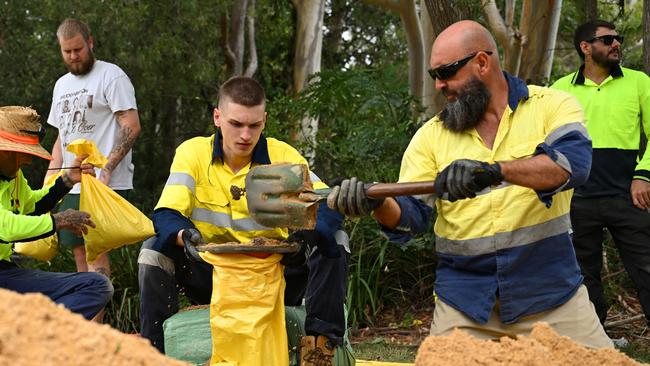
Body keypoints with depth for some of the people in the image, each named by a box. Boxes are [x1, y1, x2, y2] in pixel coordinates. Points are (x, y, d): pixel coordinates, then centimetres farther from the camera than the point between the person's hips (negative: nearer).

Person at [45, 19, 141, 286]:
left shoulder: (111, 76, -3)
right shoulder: (62, 85, 20)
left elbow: (132, 126, -12)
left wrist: (107, 169, -21)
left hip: (106, 184, -8)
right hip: (72, 185, 8)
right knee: (79, 251, 7)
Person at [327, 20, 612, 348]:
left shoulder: (551, 106, -3)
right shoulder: (431, 136, 4)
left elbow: (573, 162, -22)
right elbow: (410, 216, 1)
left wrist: (494, 170, -37)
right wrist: (376, 204, -22)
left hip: (550, 292, -2)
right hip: (464, 301, 2)